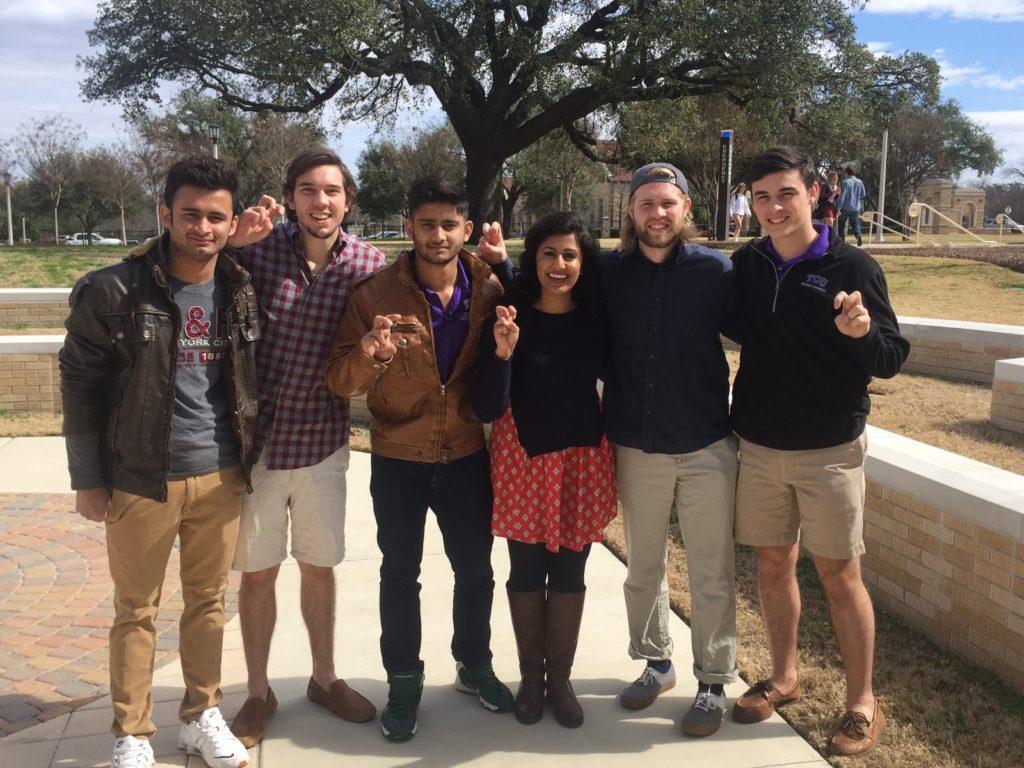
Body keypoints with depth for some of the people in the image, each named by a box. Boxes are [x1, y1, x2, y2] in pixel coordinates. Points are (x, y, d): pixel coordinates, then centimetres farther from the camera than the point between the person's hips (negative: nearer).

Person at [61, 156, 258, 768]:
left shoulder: (244, 291, 1)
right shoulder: (112, 291, -10)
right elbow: (79, 383, -4)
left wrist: (248, 459, 9)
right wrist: (87, 477, -4)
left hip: (220, 478, 3)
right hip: (140, 481, -3)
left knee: (209, 601, 15)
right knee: (136, 612, 11)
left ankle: (202, 716, 33)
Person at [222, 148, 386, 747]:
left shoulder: (368, 263, -5)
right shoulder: (258, 247, -11)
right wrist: (232, 241, -27)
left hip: (324, 439, 2)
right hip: (257, 435, -1)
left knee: (320, 564, 17)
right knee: (258, 571, 10)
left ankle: (325, 678, 37)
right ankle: (259, 693, 30)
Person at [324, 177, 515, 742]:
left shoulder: (488, 287, -6)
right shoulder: (374, 293, -13)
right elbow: (341, 381, -13)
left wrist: (503, 263, -13)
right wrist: (368, 352, -37)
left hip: (466, 456, 2)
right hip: (398, 461, -2)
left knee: (475, 569, 15)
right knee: (400, 574, 11)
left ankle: (474, 665, 38)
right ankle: (403, 682, 30)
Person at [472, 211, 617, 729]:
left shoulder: (596, 321, -3)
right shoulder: (513, 320, -10)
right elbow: (486, 410, -14)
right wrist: (503, 352, -28)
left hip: (582, 459, 2)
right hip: (523, 458, -2)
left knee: (569, 572, 10)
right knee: (526, 573, 9)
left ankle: (559, 676, 28)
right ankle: (530, 675, 29)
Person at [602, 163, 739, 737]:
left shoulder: (716, 270, -5)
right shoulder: (610, 273, 0)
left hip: (707, 448, -2)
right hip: (636, 448, 2)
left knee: (712, 576, 5)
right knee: (644, 568, 16)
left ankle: (715, 683, 22)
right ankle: (656, 663, 35)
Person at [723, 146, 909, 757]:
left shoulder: (852, 266, -10)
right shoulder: (746, 265, 2)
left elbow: (892, 360, -10)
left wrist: (862, 332, -30)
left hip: (830, 450, -4)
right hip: (760, 448, 4)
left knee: (840, 574, 3)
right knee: (773, 563, 13)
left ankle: (863, 704, 19)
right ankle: (783, 677, 32)